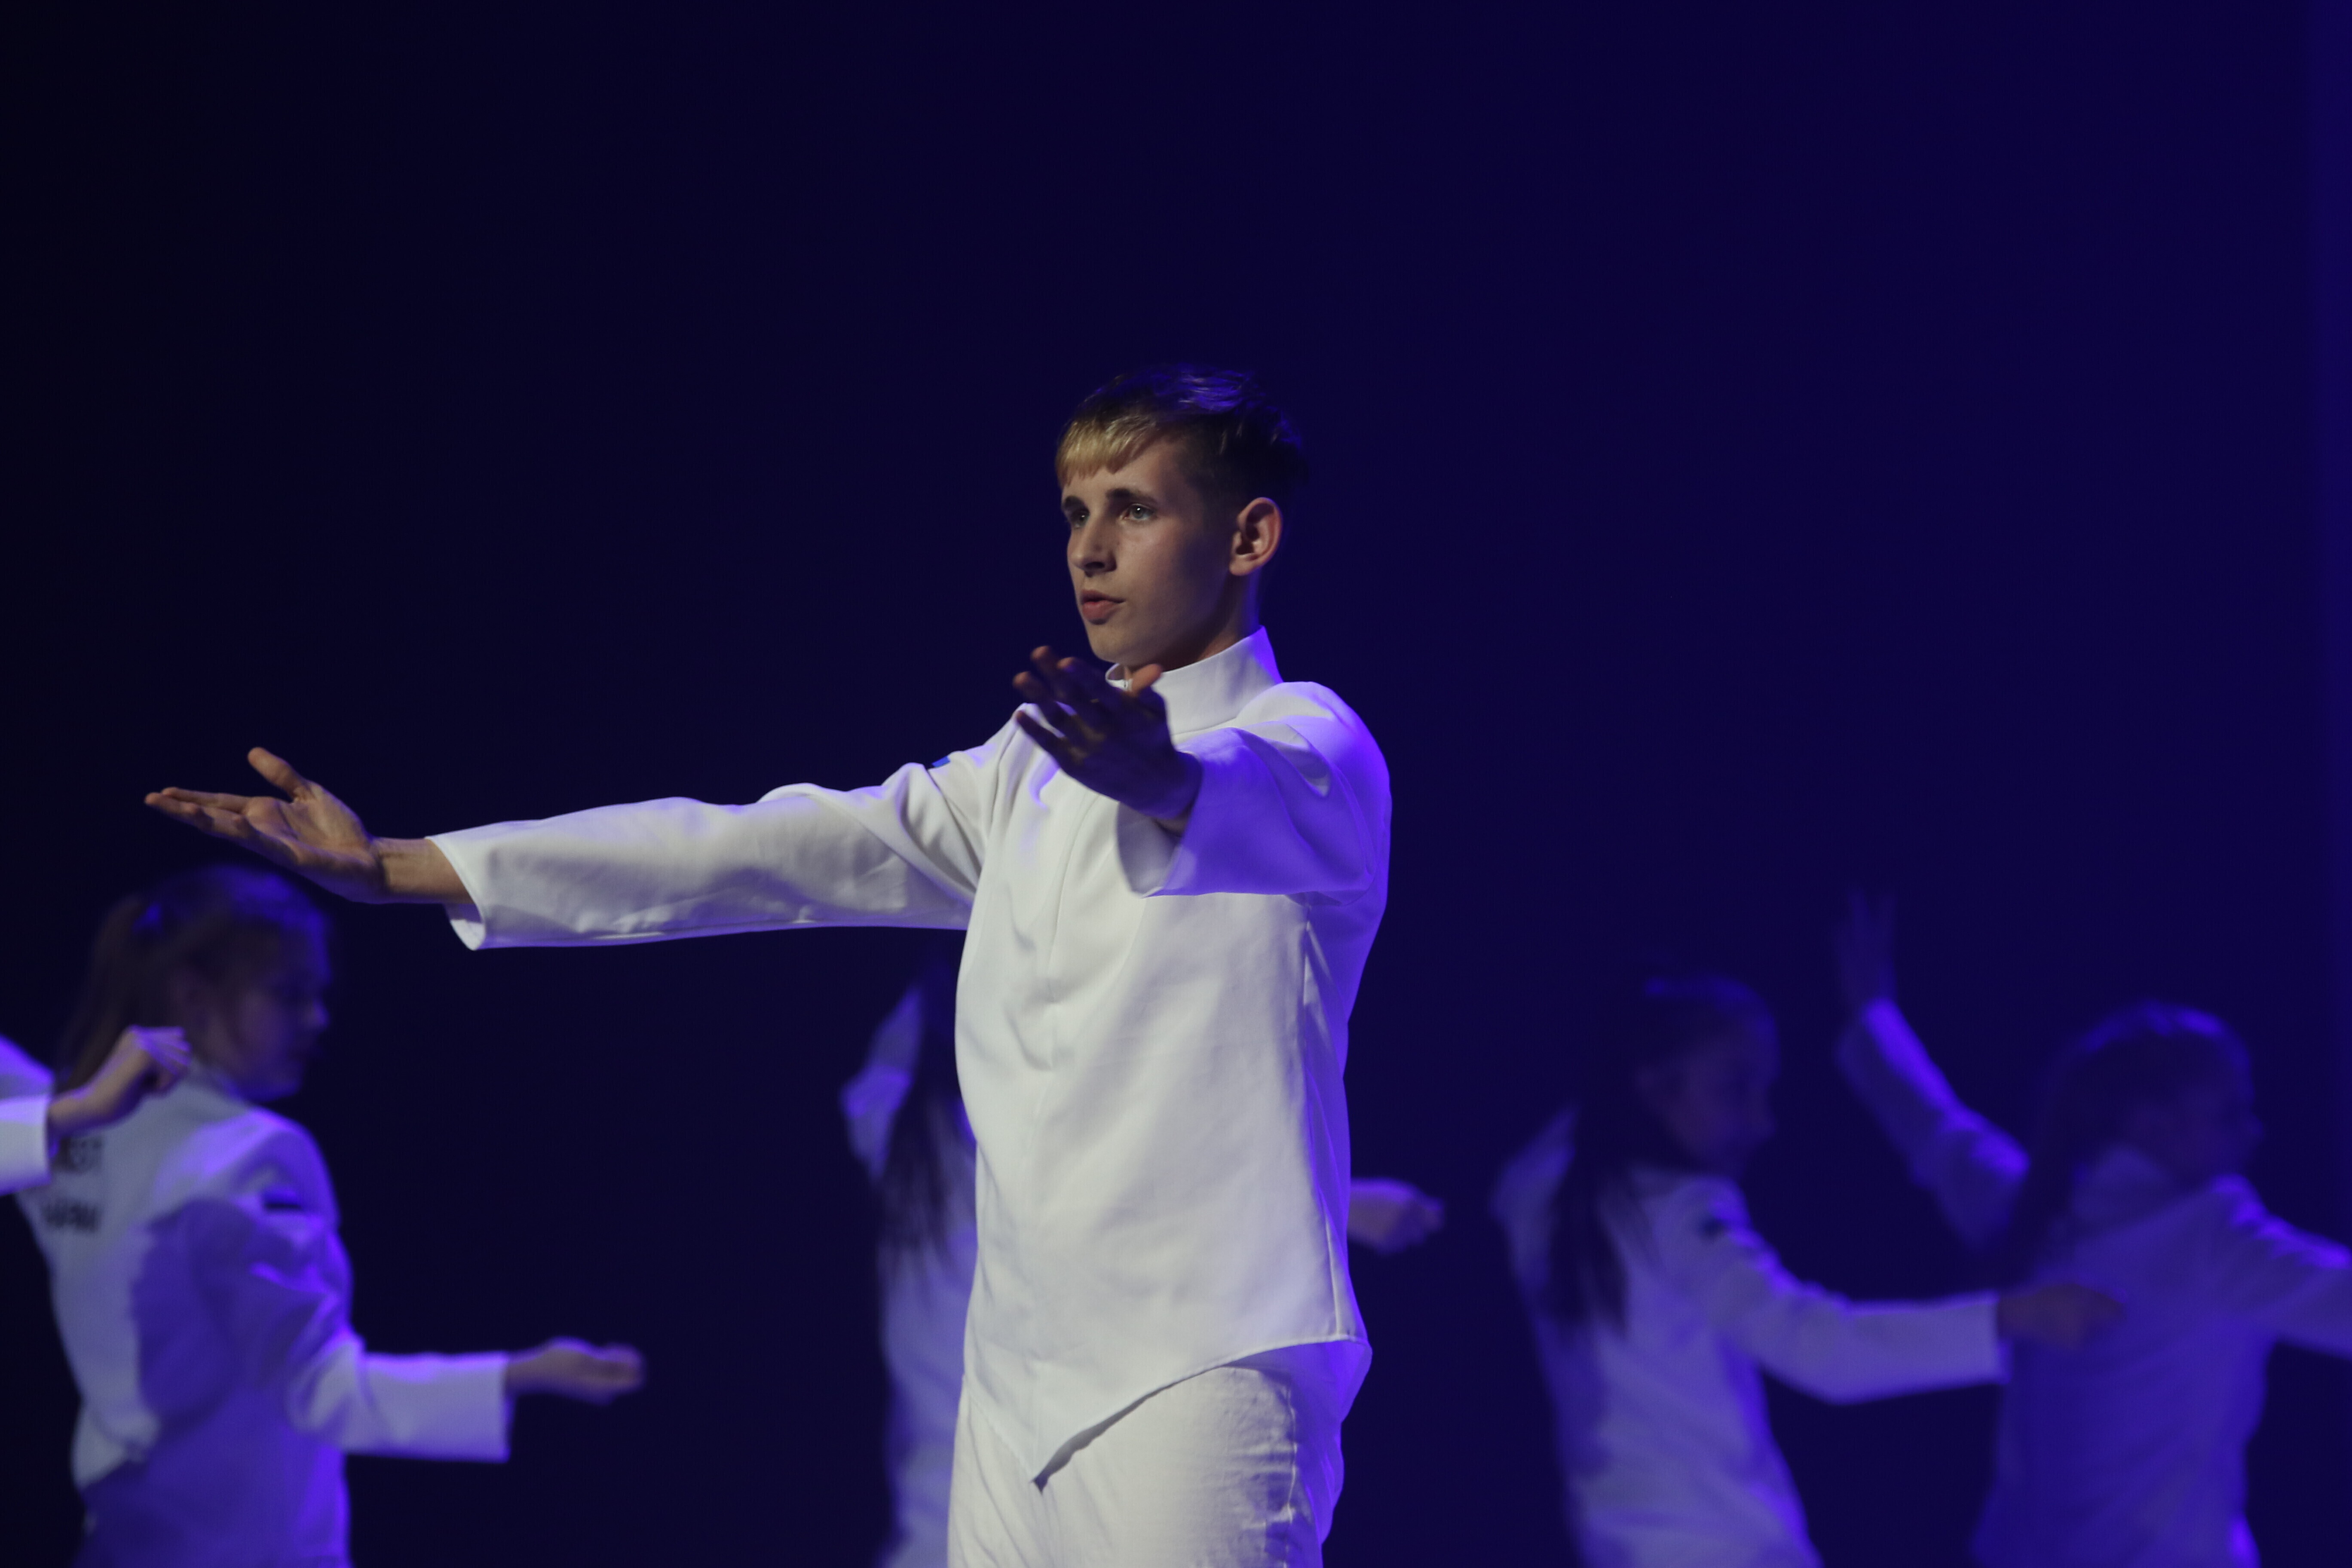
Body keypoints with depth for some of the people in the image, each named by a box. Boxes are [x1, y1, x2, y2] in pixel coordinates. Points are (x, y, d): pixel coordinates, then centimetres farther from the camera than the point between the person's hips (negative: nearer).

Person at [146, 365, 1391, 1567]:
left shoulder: (1312, 758, -1)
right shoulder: (1040, 768, 22)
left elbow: (1242, 798, -26)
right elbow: (760, 851, 18)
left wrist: (1156, 777, -52)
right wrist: (398, 870, 11)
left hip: (1200, 1374, -7)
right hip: (1022, 1381, 7)